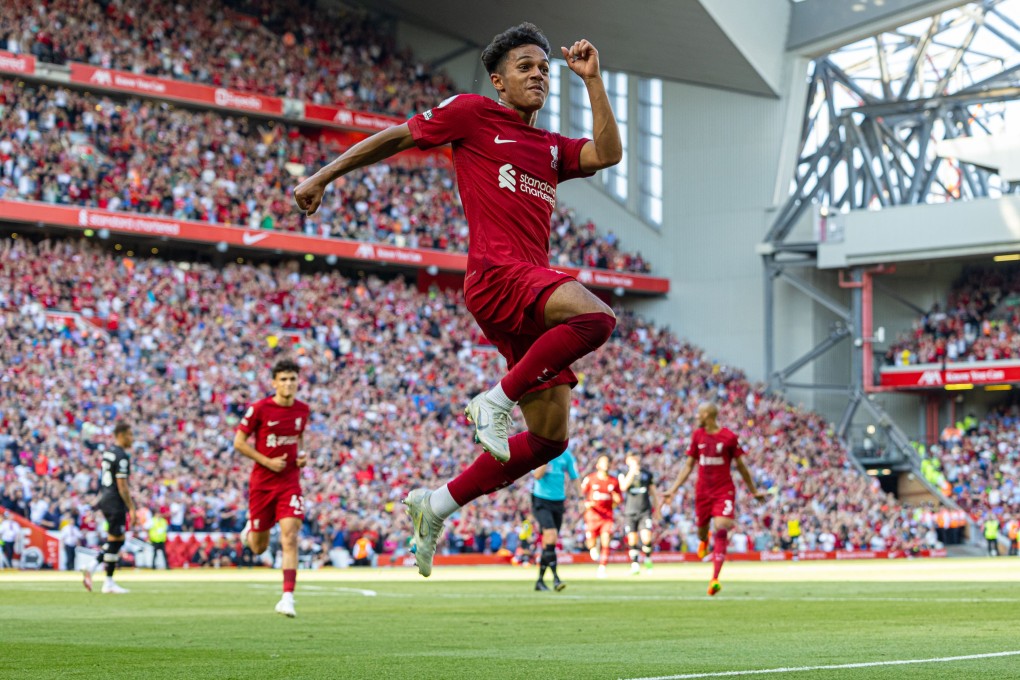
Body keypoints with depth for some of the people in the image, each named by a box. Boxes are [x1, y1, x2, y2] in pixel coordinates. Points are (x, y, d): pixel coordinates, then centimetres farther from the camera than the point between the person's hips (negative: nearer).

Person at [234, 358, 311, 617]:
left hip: (290, 483, 1)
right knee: (259, 548, 9)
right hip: (262, 483, -1)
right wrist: (268, 462, -14)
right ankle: (250, 530, 48)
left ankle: (287, 597, -18)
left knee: (290, 537, -16)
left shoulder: (303, 410, 2)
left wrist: (301, 455, 2)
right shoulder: (259, 409, -11)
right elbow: (239, 442, -6)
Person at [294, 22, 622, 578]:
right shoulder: (472, 113, 7)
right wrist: (322, 178, 14)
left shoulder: (552, 148, 24)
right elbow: (395, 138, 13)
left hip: (533, 289, 7)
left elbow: (608, 153, 7)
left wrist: (593, 80, 8)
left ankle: (437, 505, 14)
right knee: (596, 316, -34)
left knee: (549, 438, 4)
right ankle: (497, 399, -19)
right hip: (496, 275, -7)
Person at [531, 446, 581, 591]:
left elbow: (574, 478, 9)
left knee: (549, 543, 8)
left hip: (558, 502, 4)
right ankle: (555, 578, -21)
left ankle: (540, 581, 18)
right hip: (541, 501, -4)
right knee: (551, 536, -21)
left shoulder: (566, 455, 4)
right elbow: (537, 475, -16)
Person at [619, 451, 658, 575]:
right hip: (630, 512, 0)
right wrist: (632, 471, -23)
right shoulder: (624, 474, 2)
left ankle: (647, 559, 12)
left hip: (645, 511, 0)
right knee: (632, 540, -2)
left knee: (646, 538, -13)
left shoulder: (647, 473, 8)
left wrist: (655, 507, 18)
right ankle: (635, 565, 8)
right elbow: (623, 487, -19)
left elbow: (652, 491, 17)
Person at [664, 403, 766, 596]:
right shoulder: (697, 436, 5)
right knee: (701, 529, 12)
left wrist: (754, 491, 10)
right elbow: (689, 466, 12)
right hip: (703, 491, 4)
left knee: (721, 528, -18)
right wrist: (673, 489, 6)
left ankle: (715, 579, -20)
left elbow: (740, 466, 4)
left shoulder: (729, 437, -6)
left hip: (724, 491, -4)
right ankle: (704, 541, 55)